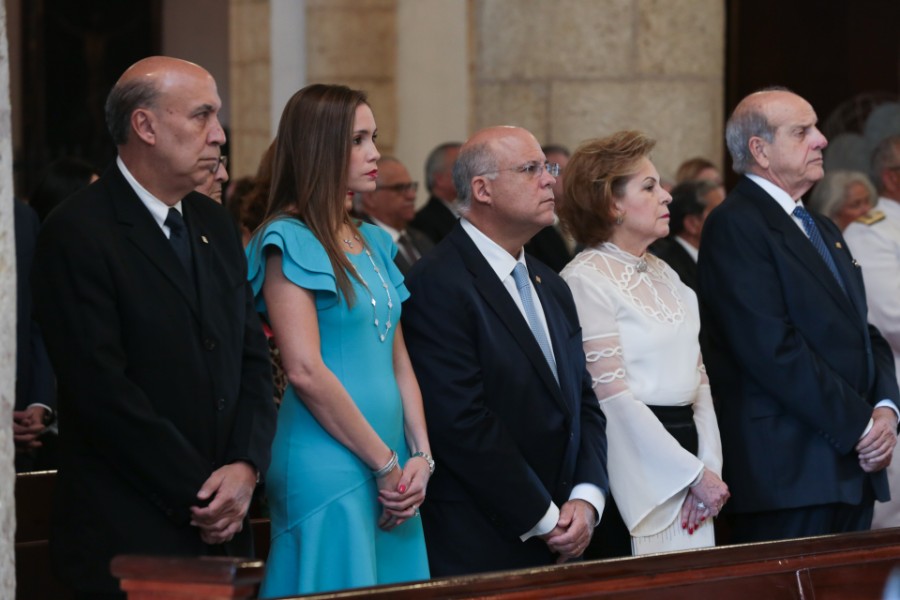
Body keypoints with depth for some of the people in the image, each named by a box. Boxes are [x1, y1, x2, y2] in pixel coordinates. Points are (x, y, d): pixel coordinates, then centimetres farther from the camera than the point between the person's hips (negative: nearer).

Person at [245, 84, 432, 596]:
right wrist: (385, 463, -12)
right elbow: (306, 372, -16)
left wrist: (421, 457, 1)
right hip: (328, 466, -7)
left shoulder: (374, 243, 16)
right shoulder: (289, 241, -8)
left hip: (392, 470, 8)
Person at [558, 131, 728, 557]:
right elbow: (613, 395, -14)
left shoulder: (662, 274, 14)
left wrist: (708, 465, -2)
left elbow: (697, 376, 13)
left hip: (686, 447, 7)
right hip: (635, 475, -7)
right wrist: (695, 474, -13)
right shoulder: (586, 279, -9)